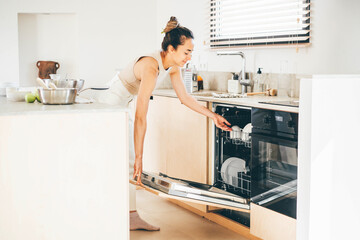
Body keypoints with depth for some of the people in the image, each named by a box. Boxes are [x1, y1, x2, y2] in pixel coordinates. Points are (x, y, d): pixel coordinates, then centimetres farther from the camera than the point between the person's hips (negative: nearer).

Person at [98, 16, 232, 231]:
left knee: (129, 163, 10)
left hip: (123, 107, 9)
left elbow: (185, 98, 7)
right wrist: (139, 157, -35)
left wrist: (213, 116, 8)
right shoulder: (150, 67, -33)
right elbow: (141, 117, -35)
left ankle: (132, 218, 17)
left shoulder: (172, 66, -6)